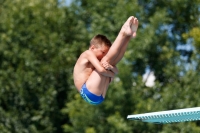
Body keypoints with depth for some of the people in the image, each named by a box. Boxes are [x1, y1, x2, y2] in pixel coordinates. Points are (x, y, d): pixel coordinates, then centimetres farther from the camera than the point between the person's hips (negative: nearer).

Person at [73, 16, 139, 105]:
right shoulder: (88, 53, 0)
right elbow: (101, 70, -17)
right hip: (89, 92, -8)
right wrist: (111, 75, 3)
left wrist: (111, 68, -12)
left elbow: (116, 71, 10)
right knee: (107, 60, -12)